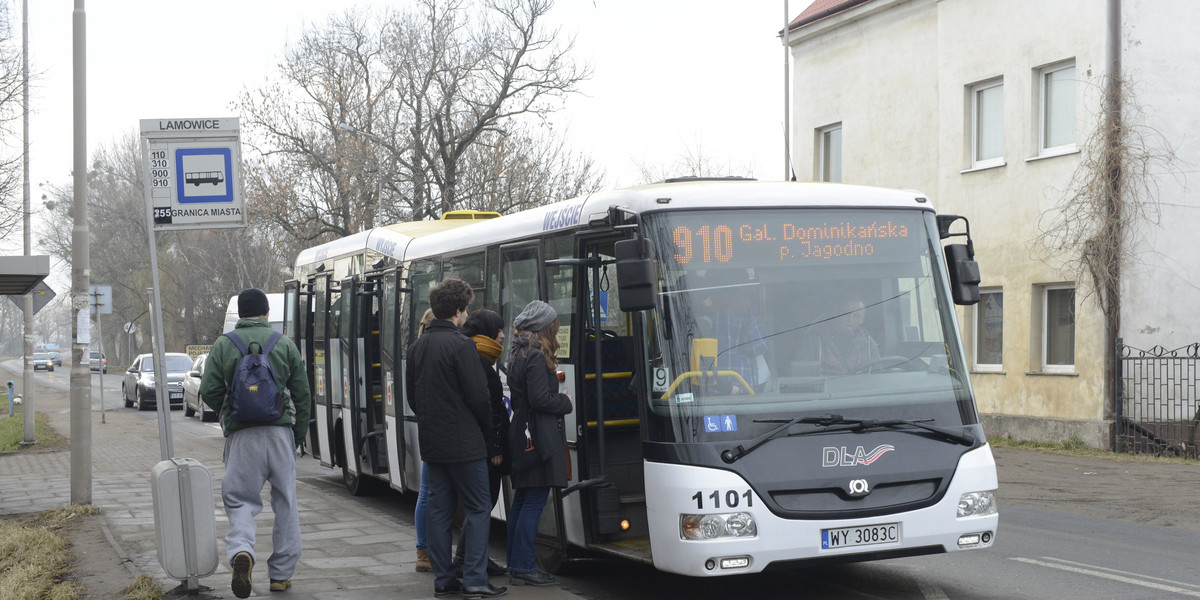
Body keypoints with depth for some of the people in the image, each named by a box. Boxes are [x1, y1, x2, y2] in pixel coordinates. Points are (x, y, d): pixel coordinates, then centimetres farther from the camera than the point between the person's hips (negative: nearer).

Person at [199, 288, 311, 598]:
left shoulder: (223, 345, 3)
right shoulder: (285, 345, 6)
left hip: (241, 435, -1)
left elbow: (209, 391, -1)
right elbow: (302, 396, 5)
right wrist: (297, 437, 14)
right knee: (285, 503, 10)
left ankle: (241, 550, -25)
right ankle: (281, 574, 14)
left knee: (240, 499, 4)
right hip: (280, 431, 1)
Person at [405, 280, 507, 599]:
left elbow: (412, 396, 16)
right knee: (478, 508, -1)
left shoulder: (417, 347, 10)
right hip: (463, 442, -7)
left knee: (439, 508, 10)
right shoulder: (460, 345, -14)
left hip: (431, 442, 7)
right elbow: (477, 396, -15)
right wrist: (487, 432, 0)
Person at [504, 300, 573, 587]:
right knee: (534, 501, -7)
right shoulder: (537, 356, -14)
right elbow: (540, 400, -19)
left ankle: (516, 565, 19)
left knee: (522, 499, 13)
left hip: (521, 435, 10)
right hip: (540, 439, -10)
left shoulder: (518, 354, 15)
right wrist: (565, 402, -3)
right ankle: (523, 567, -7)